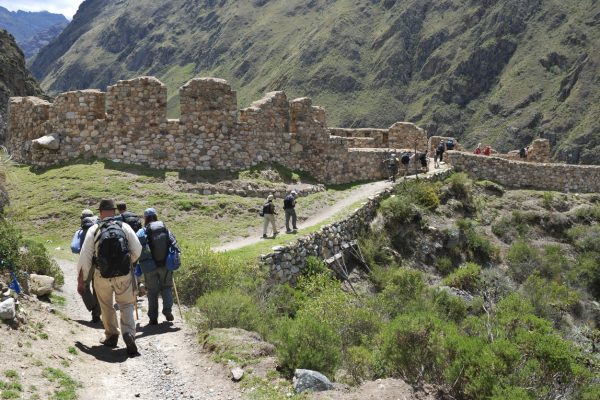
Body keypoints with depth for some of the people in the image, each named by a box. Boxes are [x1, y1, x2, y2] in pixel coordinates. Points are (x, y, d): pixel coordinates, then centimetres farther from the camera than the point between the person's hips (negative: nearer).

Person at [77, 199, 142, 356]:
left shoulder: (93, 230, -4)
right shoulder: (124, 227, -3)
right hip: (124, 275, 0)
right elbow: (137, 250, -1)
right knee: (126, 305, 10)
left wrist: (80, 281, 4)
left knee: (106, 307, 19)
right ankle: (129, 332, -12)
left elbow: (84, 257, -4)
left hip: (102, 276, 0)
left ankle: (111, 336, 29)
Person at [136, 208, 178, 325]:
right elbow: (174, 246, 2)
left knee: (152, 291, 10)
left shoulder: (141, 233, -7)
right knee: (166, 287, 19)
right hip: (165, 265, 2)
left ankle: (153, 318, 12)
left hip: (150, 267, -2)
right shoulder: (165, 230, 1)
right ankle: (167, 311, 5)